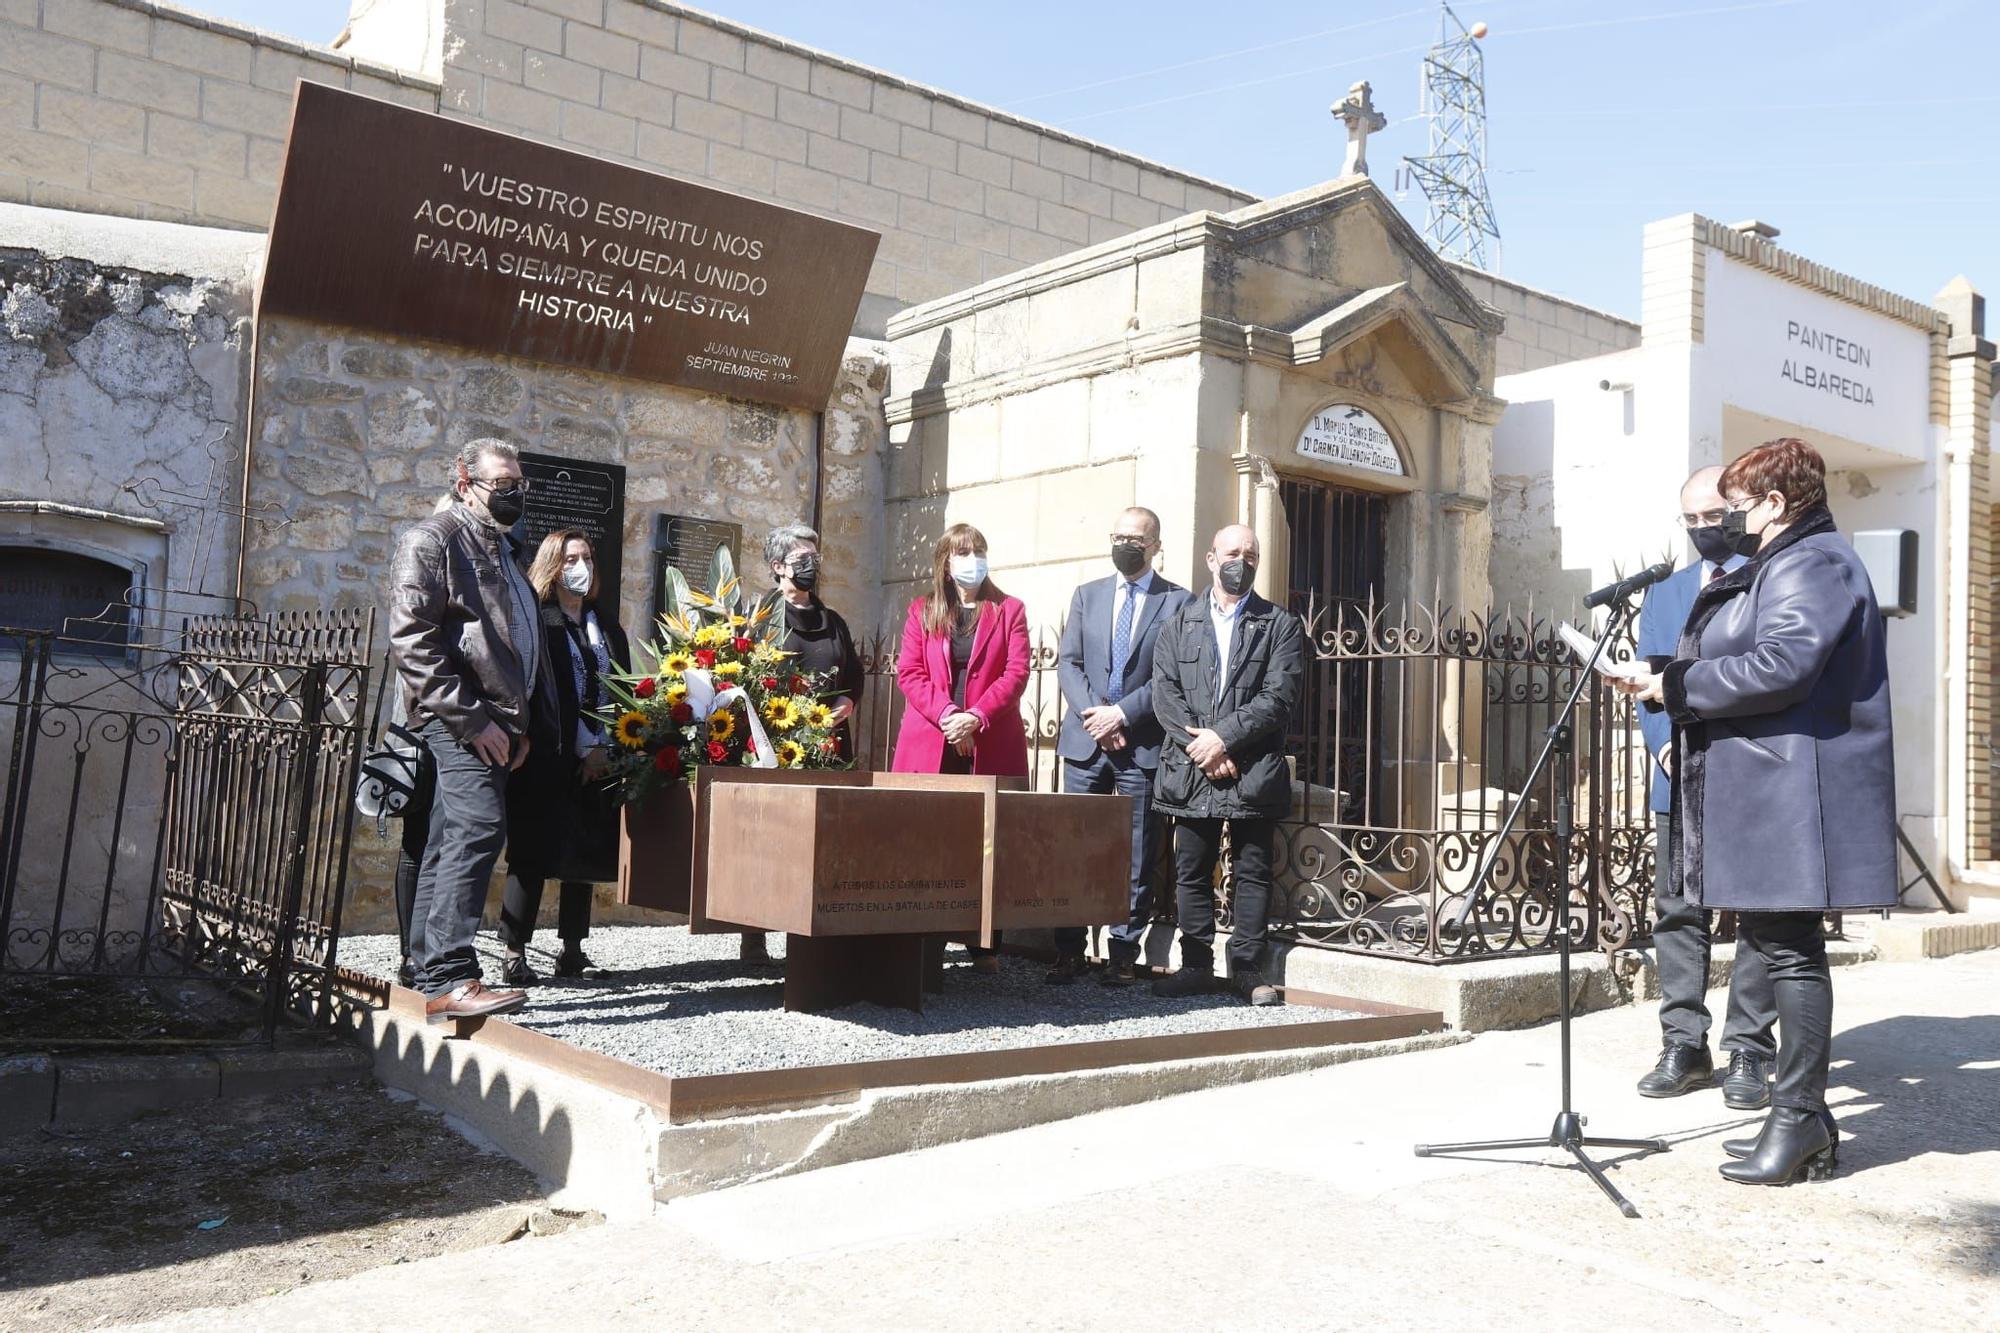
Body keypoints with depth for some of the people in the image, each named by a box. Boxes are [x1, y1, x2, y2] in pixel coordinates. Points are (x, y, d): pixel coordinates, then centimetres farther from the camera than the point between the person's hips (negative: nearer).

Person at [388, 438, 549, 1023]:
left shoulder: (506, 551, 23)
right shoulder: (433, 538, -4)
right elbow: (411, 638, -14)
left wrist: (520, 724, 18)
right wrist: (469, 717, -18)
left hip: (493, 721, 9)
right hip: (461, 720, -9)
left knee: (453, 844, 11)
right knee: (479, 829, -20)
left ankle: (429, 974, 16)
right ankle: (449, 979, -21)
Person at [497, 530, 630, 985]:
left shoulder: (604, 620, 17)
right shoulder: (536, 618, -3)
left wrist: (606, 748, 0)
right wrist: (583, 749, -11)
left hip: (598, 761, 6)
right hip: (549, 758, -6)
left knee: (587, 854, 9)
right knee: (535, 854, -6)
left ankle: (572, 951, 18)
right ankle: (515, 956, -2)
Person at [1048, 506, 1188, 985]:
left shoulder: (1178, 601, 2)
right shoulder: (1086, 595, 14)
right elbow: (1068, 662, 7)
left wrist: (1122, 713, -13)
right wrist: (1093, 715, -8)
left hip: (1143, 744, -3)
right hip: (1085, 742, 3)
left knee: (1137, 856, 2)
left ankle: (1123, 954, 10)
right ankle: (1068, 951, 9)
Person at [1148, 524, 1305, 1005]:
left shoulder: (1280, 625, 6)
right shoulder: (1179, 623, 11)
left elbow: (1279, 696, -6)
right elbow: (1165, 693, 2)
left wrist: (1223, 737, -14)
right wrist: (1200, 747, -11)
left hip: (1254, 771, -2)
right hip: (1191, 768, 2)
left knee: (1253, 872, 3)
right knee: (1191, 872, 6)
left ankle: (1247, 968, 10)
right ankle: (1196, 966, 14)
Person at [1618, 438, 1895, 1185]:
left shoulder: (1812, 565, -10)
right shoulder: (1775, 569, 23)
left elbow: (1780, 667, -23)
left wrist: (1674, 685, -15)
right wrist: (1666, 685, 9)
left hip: (1791, 796, -11)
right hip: (1761, 795, 11)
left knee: (1788, 949, -7)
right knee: (1771, 946, 12)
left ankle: (1801, 1121, -1)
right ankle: (1802, 1117, 19)